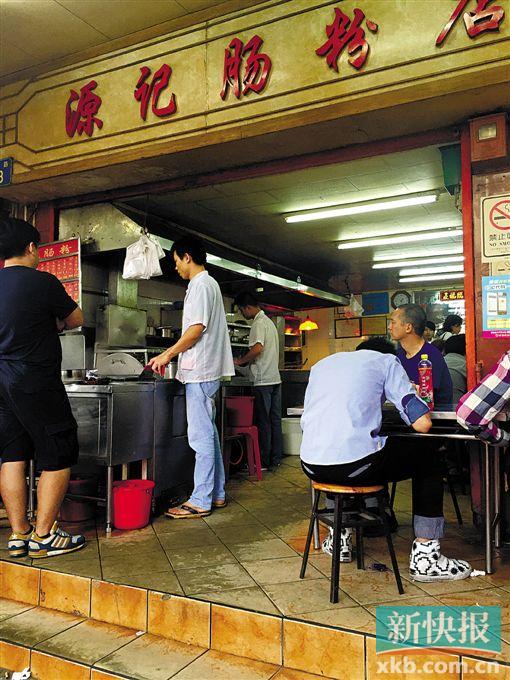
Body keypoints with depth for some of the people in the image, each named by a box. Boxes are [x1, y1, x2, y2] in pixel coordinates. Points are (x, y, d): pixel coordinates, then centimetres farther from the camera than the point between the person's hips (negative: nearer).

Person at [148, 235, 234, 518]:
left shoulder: (200, 285, -10)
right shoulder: (209, 283, 21)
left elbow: (197, 328, -19)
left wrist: (168, 354, -11)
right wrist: (171, 354, 21)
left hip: (200, 371, -10)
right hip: (204, 371, 10)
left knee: (201, 436, -6)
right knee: (208, 433, 13)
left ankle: (200, 501, 1)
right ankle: (216, 494, 20)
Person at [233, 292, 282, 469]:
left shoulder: (258, 323, -11)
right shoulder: (269, 321, 19)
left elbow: (257, 349, -25)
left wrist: (240, 361, -11)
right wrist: (247, 362, 19)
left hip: (263, 380, -9)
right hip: (275, 378, 9)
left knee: (263, 421, -3)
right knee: (275, 420, 10)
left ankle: (264, 461, 3)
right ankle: (275, 459, 16)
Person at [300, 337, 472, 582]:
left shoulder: (322, 364, 23)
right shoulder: (386, 360, 10)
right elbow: (422, 423, 1)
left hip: (311, 466, 5)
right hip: (356, 464, -5)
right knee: (428, 463, 20)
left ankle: (340, 537, 44)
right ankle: (424, 557, 20)